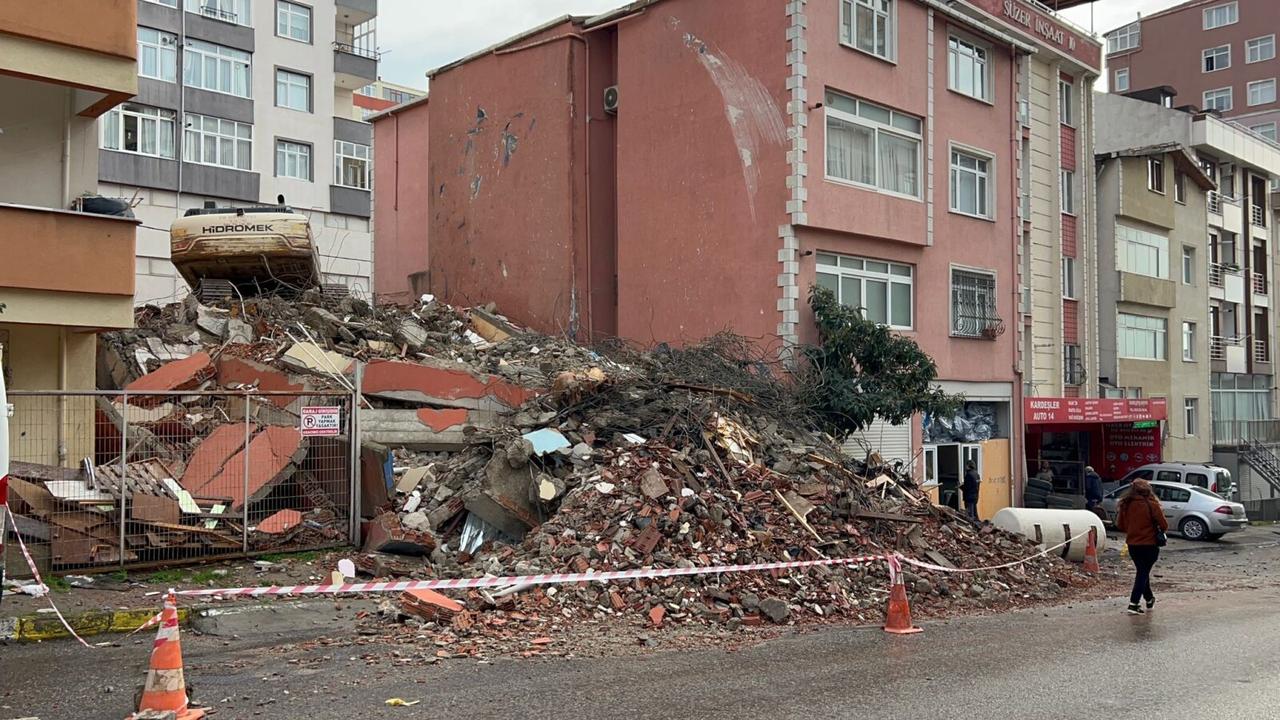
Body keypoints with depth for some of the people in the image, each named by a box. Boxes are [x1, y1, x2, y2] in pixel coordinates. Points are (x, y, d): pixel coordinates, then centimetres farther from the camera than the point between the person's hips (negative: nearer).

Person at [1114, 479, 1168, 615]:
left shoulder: (1126, 504, -3)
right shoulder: (1151, 504, -14)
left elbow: (1120, 525, 2)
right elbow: (1164, 525, -12)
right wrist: (1161, 529, 10)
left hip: (1132, 545, 4)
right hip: (1149, 545, -4)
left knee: (1142, 571, 21)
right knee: (1143, 573, 2)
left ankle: (1150, 600, 35)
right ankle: (1133, 604, -7)